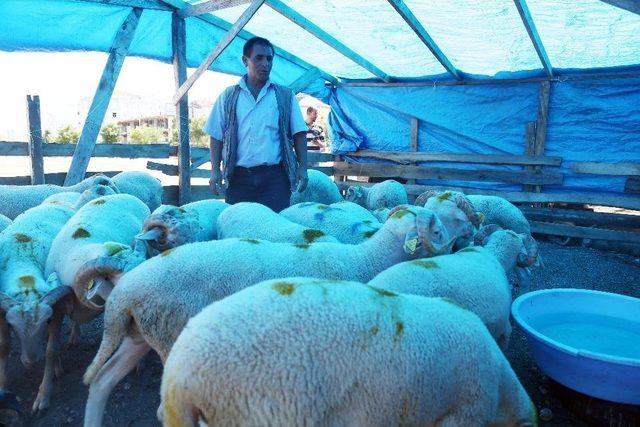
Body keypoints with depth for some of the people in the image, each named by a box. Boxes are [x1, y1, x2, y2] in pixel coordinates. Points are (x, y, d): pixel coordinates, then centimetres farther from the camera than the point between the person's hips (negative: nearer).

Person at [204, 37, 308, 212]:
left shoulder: (285, 96, 10)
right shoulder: (229, 96, 11)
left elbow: (298, 134, 7)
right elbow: (217, 136, 11)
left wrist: (302, 168, -2)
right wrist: (215, 170, 1)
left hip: (275, 176, -1)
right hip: (238, 177, 1)